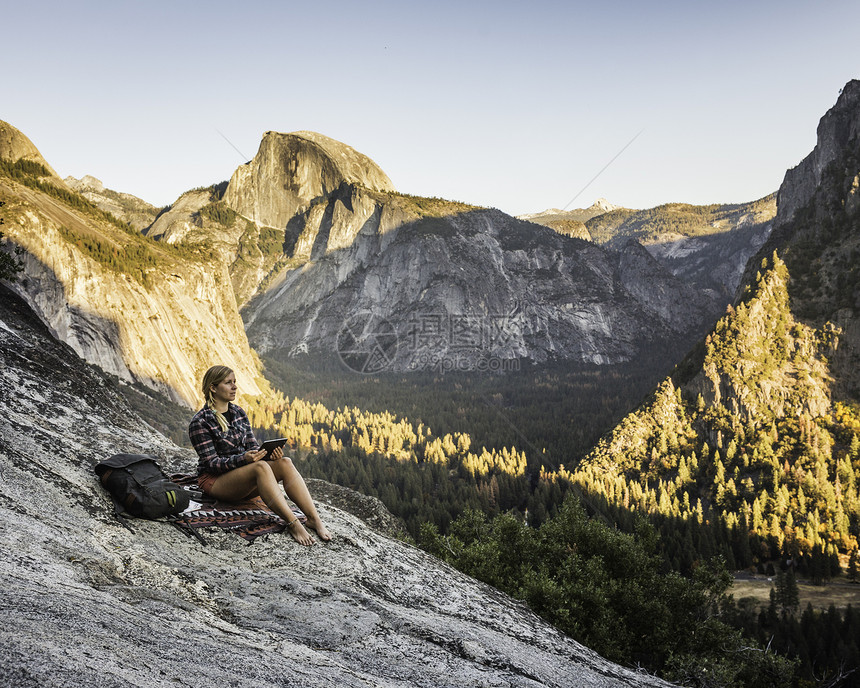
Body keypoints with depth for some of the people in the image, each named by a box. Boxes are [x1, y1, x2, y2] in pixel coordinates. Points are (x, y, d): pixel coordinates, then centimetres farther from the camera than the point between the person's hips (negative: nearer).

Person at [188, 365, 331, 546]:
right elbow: (211, 463, -14)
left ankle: (314, 519, -34)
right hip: (215, 480, -6)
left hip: (244, 474, 6)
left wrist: (270, 454, -15)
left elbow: (253, 447, 9)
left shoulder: (239, 413, 10)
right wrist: (244, 459, -30)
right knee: (261, 467, -36)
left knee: (285, 463, -23)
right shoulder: (200, 422, -10)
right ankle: (293, 524, -41)